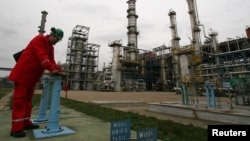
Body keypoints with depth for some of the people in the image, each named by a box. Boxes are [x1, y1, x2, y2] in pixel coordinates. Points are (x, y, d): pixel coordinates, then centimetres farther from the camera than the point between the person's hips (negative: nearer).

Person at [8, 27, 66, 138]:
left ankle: (26, 123, 21)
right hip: (23, 74, -9)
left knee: (28, 99, 12)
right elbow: (42, 56, -26)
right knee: (19, 99, -7)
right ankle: (16, 128, -1)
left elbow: (51, 61, 7)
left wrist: (59, 70, -7)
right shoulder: (40, 39, -12)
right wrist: (52, 69, -34)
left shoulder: (51, 47, 14)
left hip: (32, 76, 9)